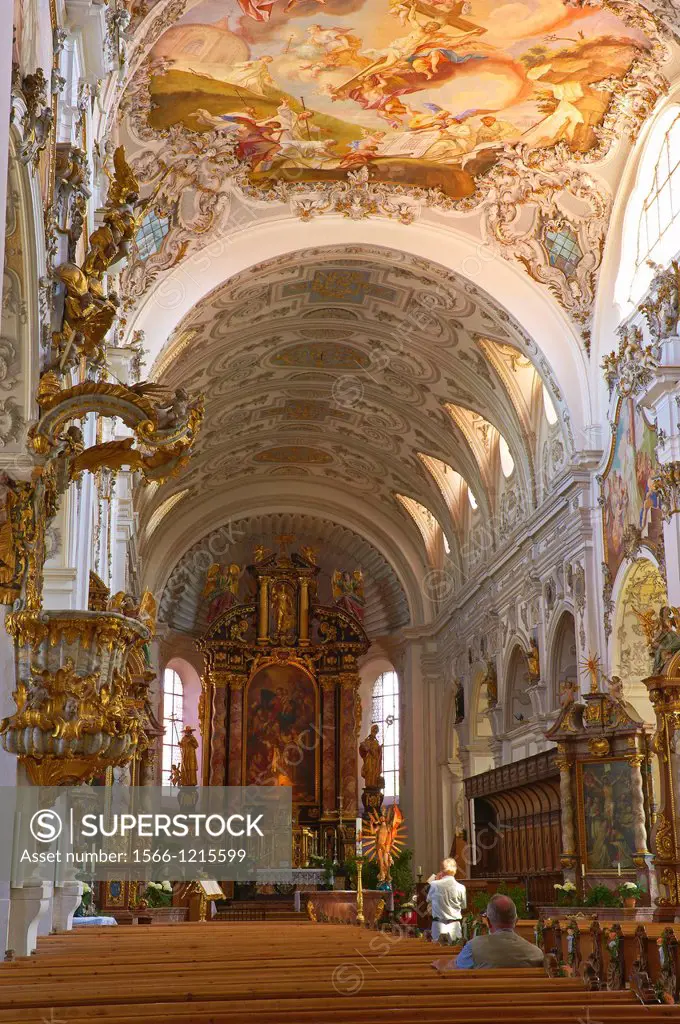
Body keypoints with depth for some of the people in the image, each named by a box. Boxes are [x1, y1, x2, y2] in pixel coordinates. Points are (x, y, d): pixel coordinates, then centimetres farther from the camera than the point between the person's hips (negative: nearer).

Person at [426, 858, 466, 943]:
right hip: (454, 925, 1)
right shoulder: (461, 888, -9)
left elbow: (428, 899, 9)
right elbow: (464, 906, 7)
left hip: (438, 925, -1)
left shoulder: (435, 885, -11)